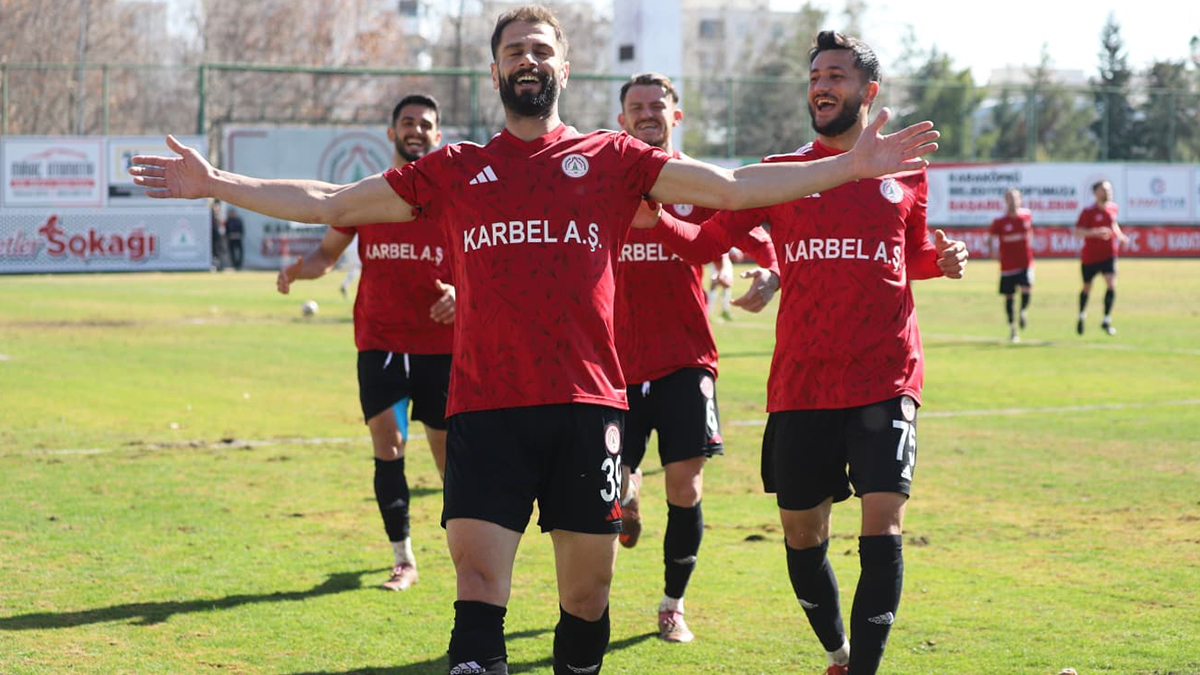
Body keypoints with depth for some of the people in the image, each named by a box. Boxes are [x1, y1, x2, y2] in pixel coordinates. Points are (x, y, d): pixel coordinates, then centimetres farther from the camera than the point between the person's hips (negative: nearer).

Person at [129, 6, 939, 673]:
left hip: (587, 404, 0)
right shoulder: (452, 170, 13)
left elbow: (734, 186, 5)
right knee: (478, 589, -10)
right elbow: (328, 202, 15)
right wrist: (216, 183, 10)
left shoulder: (612, 159, 10)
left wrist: (852, 166, -2)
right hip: (486, 405, 0)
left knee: (587, 593, 7)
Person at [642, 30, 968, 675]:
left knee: (882, 522, -14)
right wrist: (655, 219, -14)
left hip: (885, 380, -1)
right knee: (802, 532, 8)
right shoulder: (782, 172, 6)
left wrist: (943, 257, 2)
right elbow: (707, 240, 3)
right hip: (800, 383, 1)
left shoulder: (905, 173, 8)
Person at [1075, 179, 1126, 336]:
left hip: (1109, 254, 3)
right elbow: (1078, 231, -20)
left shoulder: (1113, 208, 4)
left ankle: (1106, 321, -11)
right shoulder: (1088, 211, -13)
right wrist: (1096, 232, -34)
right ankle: (1082, 315, 38)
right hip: (1090, 256, -3)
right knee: (1087, 288, 12)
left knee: (1112, 284, -16)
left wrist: (1120, 235, 8)